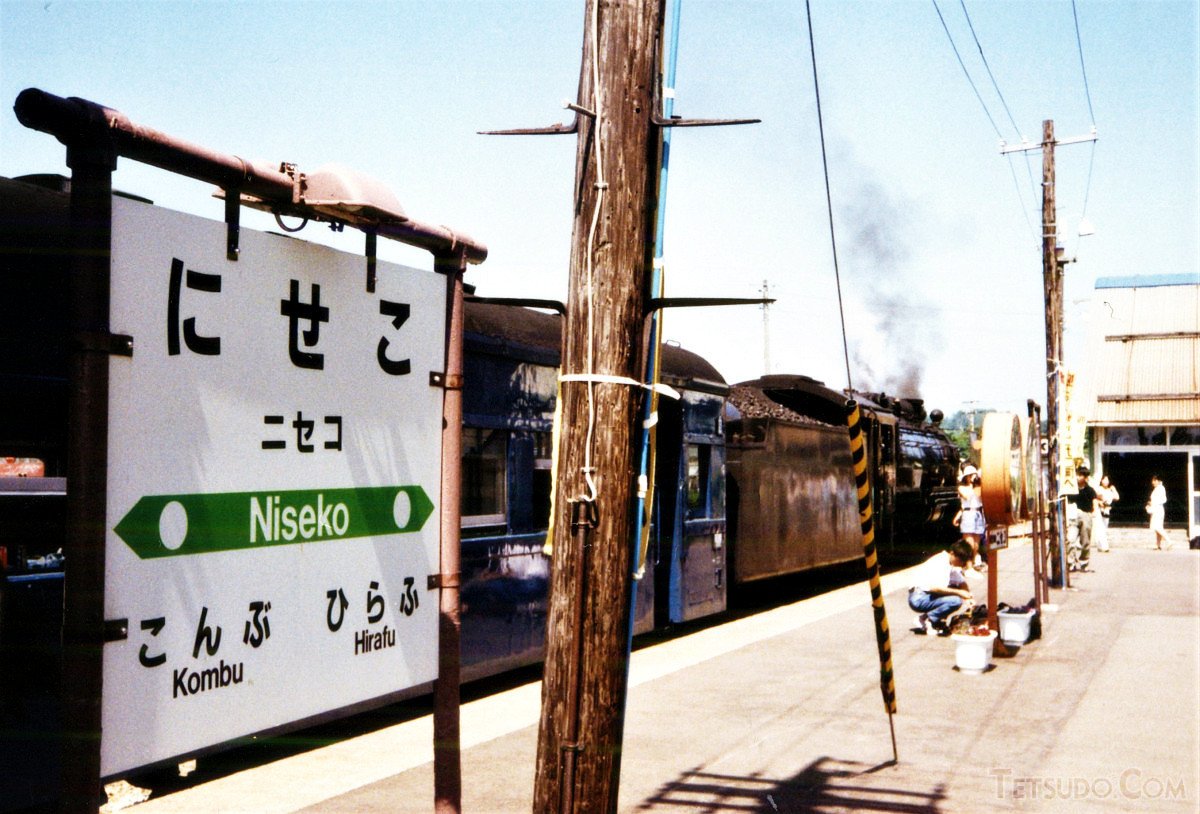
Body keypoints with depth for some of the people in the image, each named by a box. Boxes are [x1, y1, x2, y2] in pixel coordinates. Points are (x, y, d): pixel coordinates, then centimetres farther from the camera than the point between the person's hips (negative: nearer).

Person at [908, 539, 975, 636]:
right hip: (918, 598, -10)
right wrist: (959, 592, -25)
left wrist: (968, 596, -6)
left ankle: (937, 620, 7)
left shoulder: (951, 565, 9)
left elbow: (962, 583, 14)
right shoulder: (940, 563, -20)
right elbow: (934, 587, -31)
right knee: (956, 601, -24)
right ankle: (925, 620, -8)